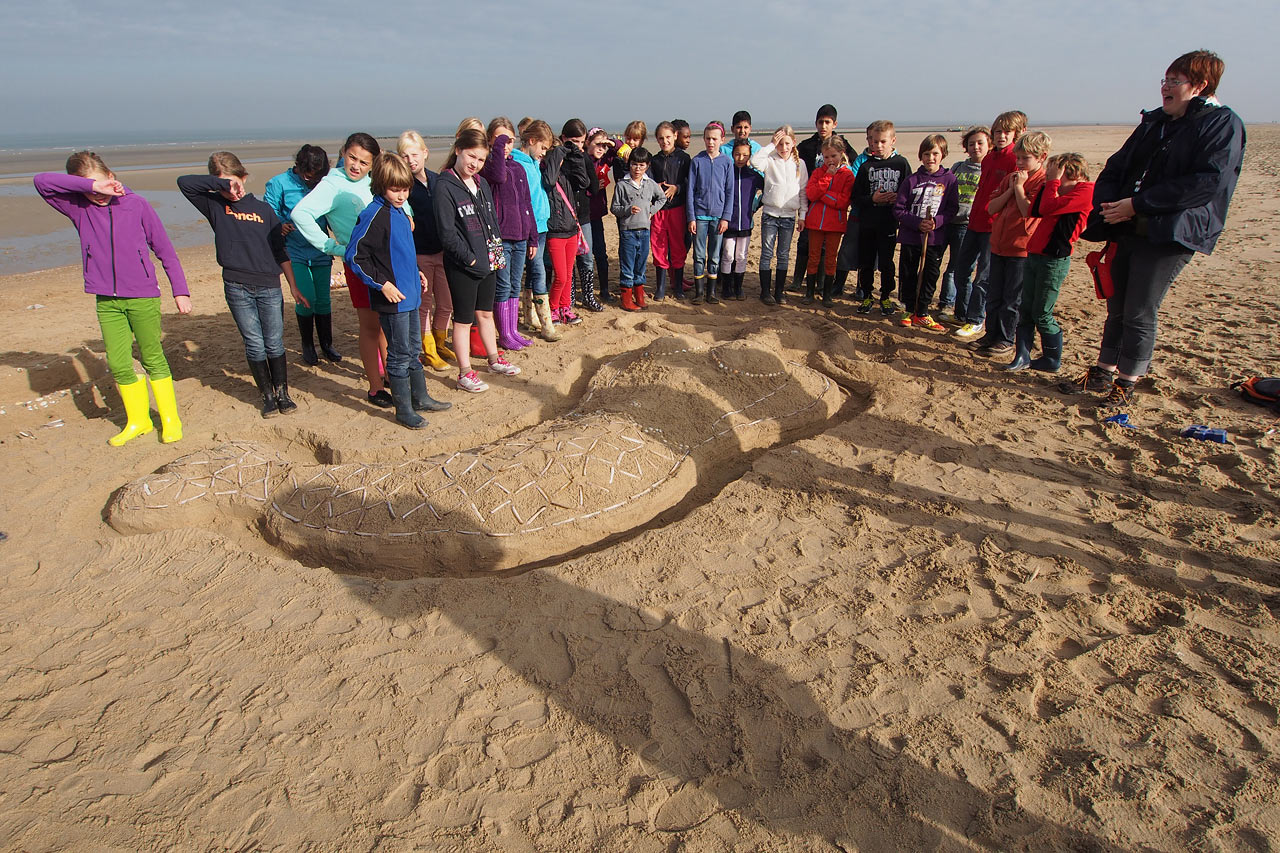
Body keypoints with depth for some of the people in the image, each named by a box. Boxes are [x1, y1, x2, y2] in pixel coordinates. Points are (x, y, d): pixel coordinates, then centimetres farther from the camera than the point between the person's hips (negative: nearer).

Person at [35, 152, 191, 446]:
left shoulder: (136, 204, -2)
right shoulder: (79, 207, 4)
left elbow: (165, 249, 3)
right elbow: (41, 181, -9)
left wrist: (180, 290, 2)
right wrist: (91, 186, -16)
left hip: (143, 296, -3)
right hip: (106, 300, 3)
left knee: (153, 360, 6)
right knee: (118, 365, 5)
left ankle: (170, 420, 17)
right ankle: (138, 421, 21)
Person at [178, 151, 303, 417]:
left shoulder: (263, 209, 9)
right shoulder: (215, 205, 8)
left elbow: (280, 252, 11)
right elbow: (184, 182, -6)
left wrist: (294, 288, 10)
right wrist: (219, 184, -13)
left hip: (270, 286, 0)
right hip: (237, 287, 0)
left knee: (275, 343, 4)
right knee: (254, 344, 3)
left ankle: (282, 393, 15)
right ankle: (268, 396, 14)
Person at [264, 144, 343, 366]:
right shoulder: (279, 183, -5)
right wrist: (280, 225, -22)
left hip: (320, 251, 3)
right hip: (295, 252, -3)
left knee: (323, 299, 8)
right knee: (306, 298, -9)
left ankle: (326, 344, 24)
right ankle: (307, 345, 11)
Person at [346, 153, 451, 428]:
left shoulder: (399, 211, 10)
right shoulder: (374, 215, -17)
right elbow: (354, 256, -18)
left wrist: (416, 271, 15)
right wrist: (382, 284, -19)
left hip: (410, 294, 9)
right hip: (392, 300, -9)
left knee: (414, 350, 18)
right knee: (400, 356, 1)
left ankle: (420, 398, 32)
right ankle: (403, 410, 13)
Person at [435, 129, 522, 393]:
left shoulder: (481, 183, 10)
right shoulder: (445, 186, -12)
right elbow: (447, 232, -16)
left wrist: (496, 250, 7)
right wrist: (470, 258, -16)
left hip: (488, 262, 7)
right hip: (462, 266, -7)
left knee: (486, 313, 20)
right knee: (464, 319, 3)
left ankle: (494, 359, 36)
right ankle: (465, 373, 13)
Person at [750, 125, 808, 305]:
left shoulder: (799, 164, 6)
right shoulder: (770, 160, -1)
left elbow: (803, 191, 9)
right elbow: (755, 161, -23)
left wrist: (803, 214, 5)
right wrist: (771, 145, -17)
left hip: (789, 216, 2)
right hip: (770, 214, -2)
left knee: (784, 255, 6)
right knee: (767, 253, 0)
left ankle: (779, 291, 14)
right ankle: (765, 291, 8)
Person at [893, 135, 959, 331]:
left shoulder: (949, 179, 0)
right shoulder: (912, 180, 0)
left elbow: (952, 209, -1)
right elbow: (898, 210, -2)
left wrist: (936, 221, -19)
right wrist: (917, 222, -16)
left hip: (936, 238, 0)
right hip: (910, 237, 1)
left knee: (931, 276, 3)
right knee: (908, 276, 8)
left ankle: (922, 313, 16)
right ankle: (908, 310, 24)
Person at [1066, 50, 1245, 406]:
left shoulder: (1223, 124, -3)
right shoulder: (1153, 122, 18)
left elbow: (1208, 181, -16)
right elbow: (1116, 167, 16)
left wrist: (1137, 203, -19)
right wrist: (1107, 205, -4)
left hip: (1170, 235, -6)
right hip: (1128, 229, 6)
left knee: (1139, 313, -5)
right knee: (1116, 307, 11)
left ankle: (1126, 384, 7)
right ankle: (1103, 373, 22)